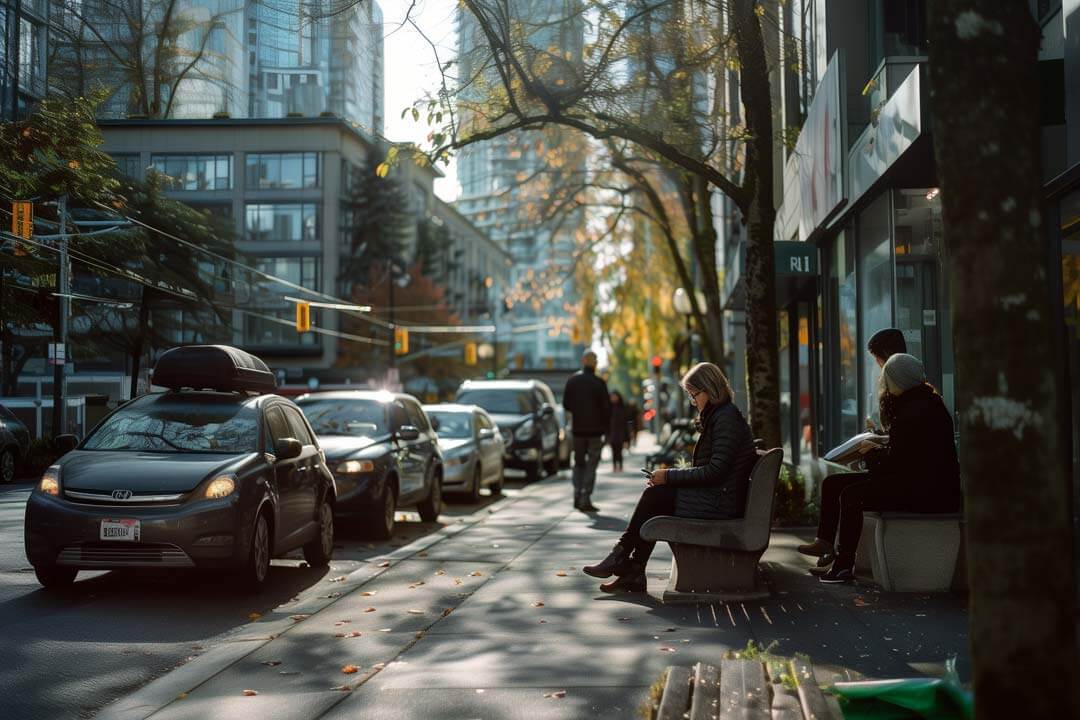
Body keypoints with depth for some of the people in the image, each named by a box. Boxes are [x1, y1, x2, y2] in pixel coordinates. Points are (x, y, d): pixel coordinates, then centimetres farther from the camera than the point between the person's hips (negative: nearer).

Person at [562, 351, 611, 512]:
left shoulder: (572, 381, 1)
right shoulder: (599, 383, -12)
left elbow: (566, 404, 7)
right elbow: (606, 407, -11)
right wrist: (607, 426, 1)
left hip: (578, 429, 4)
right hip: (595, 429, -4)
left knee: (579, 463, 17)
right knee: (591, 465, 1)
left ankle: (577, 496, 8)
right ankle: (585, 500, -4)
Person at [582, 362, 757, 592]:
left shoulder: (726, 418, -15)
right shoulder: (718, 416, 17)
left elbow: (715, 471, -22)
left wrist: (669, 476, -15)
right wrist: (669, 476, 3)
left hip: (719, 504, -10)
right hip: (715, 496, 10)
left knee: (654, 494, -11)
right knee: (654, 495, 0)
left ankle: (621, 555, 5)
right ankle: (633, 574, -4)